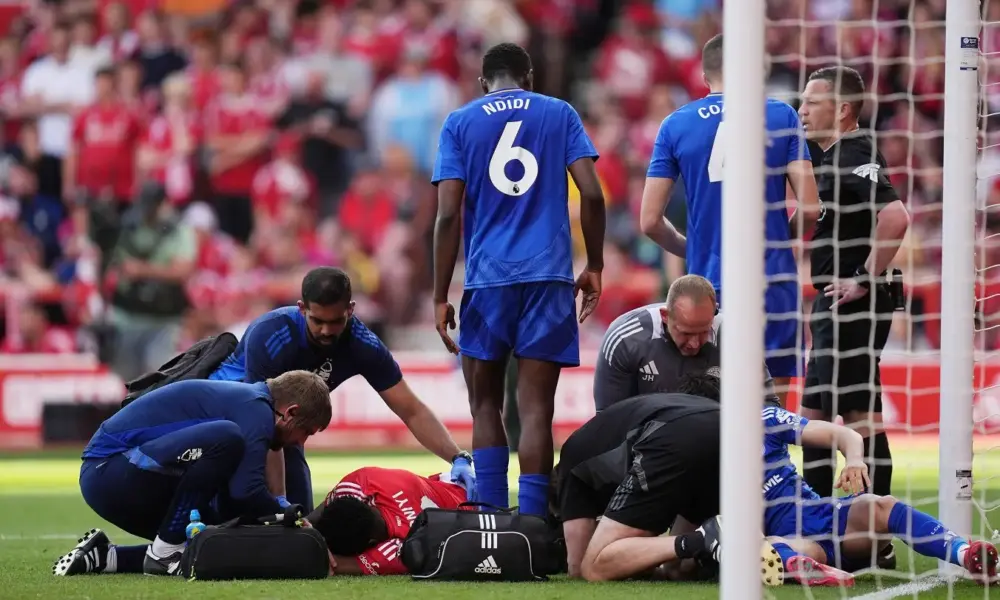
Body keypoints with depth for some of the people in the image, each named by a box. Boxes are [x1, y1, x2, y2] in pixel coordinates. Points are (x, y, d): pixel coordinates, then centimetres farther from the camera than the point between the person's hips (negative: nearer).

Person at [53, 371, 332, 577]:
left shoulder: (239, 397, 19)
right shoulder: (256, 409, -12)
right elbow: (245, 492, -23)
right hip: (110, 471, -11)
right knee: (226, 439, -26)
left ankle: (104, 557, 10)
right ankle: (164, 553, -19)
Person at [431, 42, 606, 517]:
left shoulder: (460, 123, 7)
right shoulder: (560, 115, 10)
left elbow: (448, 214, -1)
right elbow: (592, 195, 0)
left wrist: (440, 298, 1)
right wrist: (594, 267, 10)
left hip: (487, 280, 0)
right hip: (548, 275, 0)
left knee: (485, 404, 11)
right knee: (535, 408, -2)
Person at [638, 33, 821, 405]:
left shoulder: (675, 126, 5)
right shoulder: (782, 117, 1)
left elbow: (650, 221, 2)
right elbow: (810, 208, -5)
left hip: (708, 281, 1)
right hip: (773, 282, -1)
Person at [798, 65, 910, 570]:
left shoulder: (855, 158, -16)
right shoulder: (827, 157, 15)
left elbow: (895, 217, -30)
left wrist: (865, 278, -23)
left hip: (856, 305, -11)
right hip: (833, 306, 11)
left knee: (859, 416, -9)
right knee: (814, 415, 14)